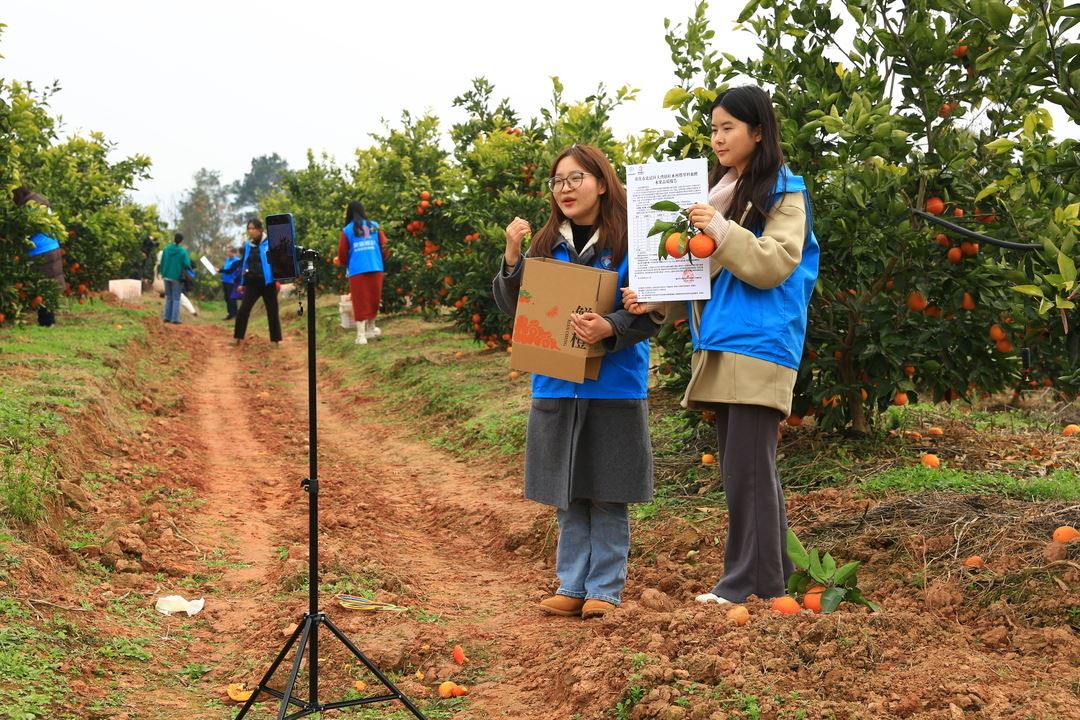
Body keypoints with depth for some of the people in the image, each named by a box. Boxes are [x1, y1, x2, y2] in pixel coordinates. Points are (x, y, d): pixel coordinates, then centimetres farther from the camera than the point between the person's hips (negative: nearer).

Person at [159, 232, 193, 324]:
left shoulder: (166, 248, -2)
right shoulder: (182, 251, -13)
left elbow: (162, 262, 3)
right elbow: (187, 264, -17)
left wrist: (162, 273, 13)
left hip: (166, 276, 4)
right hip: (176, 277, -4)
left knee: (168, 297, 15)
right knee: (176, 298, 3)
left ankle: (167, 317, 12)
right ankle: (175, 319, -3)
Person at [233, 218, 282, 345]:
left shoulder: (270, 243, -8)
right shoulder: (247, 245, 8)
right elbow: (244, 264, 15)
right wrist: (242, 283, 15)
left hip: (268, 283, -4)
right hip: (252, 283, 4)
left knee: (272, 312, 3)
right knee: (243, 310, -3)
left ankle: (275, 340, 11)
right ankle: (238, 338, 5)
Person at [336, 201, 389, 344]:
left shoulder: (347, 230, -1)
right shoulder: (374, 226, 5)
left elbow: (342, 254, 3)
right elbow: (384, 246, 8)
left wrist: (346, 264, 25)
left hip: (357, 271, -2)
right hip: (375, 268, 2)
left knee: (360, 303, 0)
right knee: (373, 299, 16)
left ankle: (361, 335, -5)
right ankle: (371, 329, 30)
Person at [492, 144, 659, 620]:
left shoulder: (627, 243, -5)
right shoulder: (547, 245, 8)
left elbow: (650, 313, -9)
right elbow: (514, 309, 8)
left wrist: (611, 328, -26)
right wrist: (512, 259, -6)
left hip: (613, 387, -4)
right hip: (555, 387, 4)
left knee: (607, 496, 4)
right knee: (567, 496, 10)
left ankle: (604, 589, 14)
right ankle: (571, 585, 20)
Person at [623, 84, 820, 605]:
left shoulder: (783, 192, -2)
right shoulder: (717, 192, 18)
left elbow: (775, 264, -13)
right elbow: (698, 270, 20)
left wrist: (723, 231, -22)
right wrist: (654, 299, 6)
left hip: (758, 347, -8)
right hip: (720, 347, 8)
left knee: (747, 468, -6)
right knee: (740, 468, 11)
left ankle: (752, 582, 2)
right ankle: (770, 573, 20)